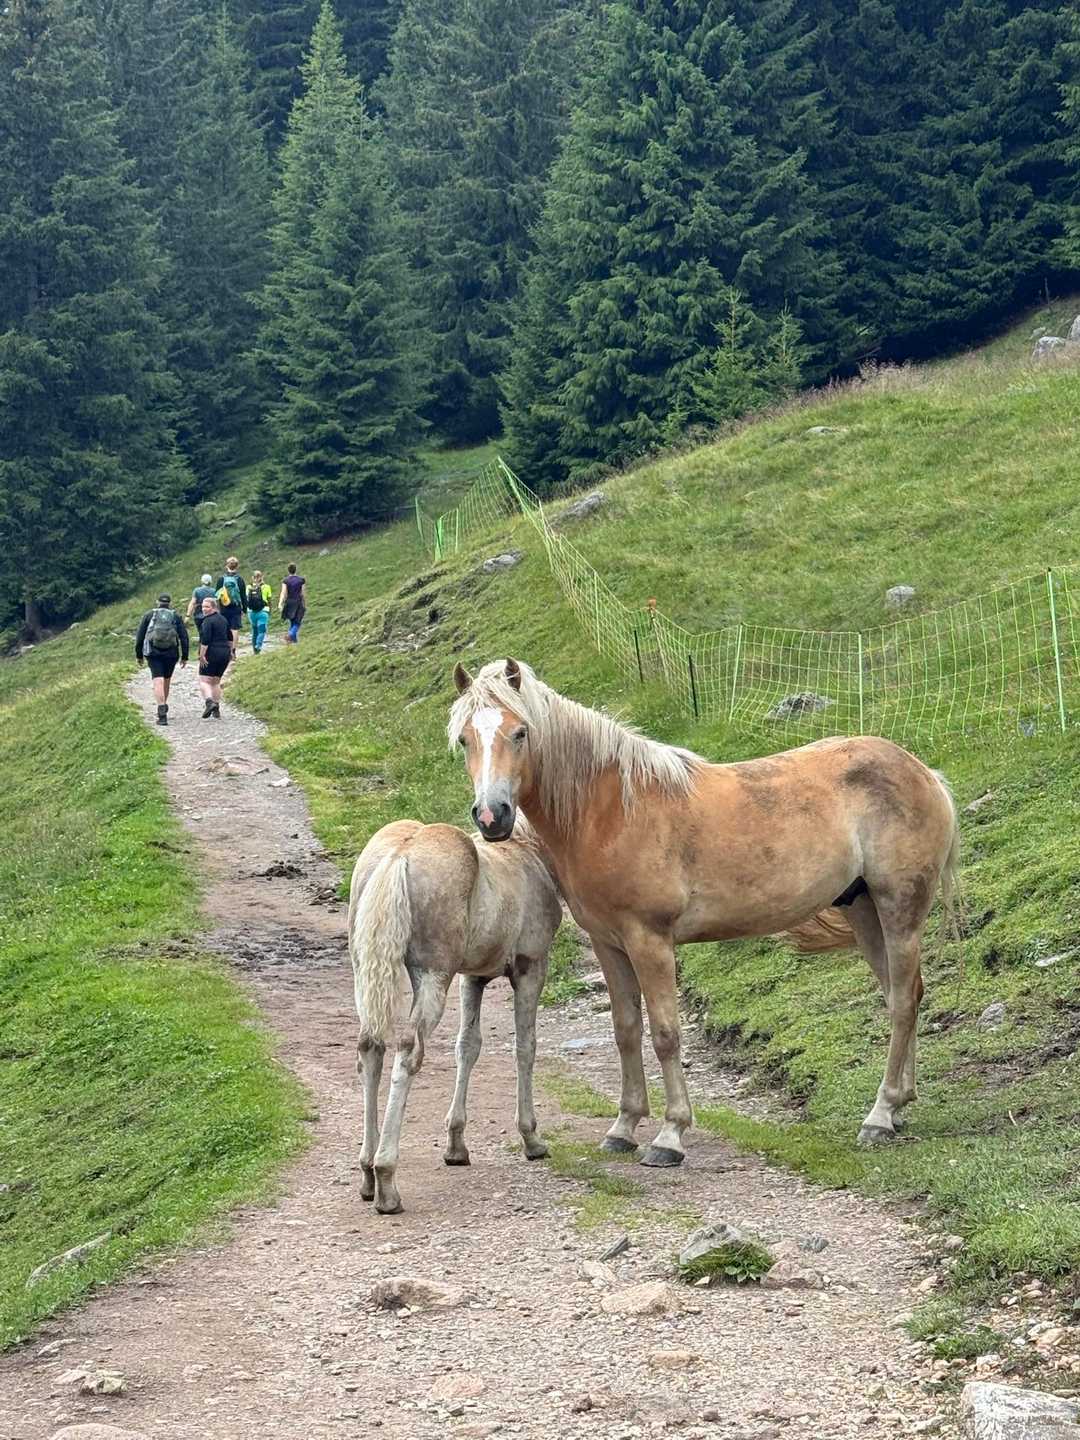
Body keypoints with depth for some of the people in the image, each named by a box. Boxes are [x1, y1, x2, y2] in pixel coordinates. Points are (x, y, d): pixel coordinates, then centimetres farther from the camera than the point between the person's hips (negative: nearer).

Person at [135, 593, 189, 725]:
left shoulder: (149, 615, 9)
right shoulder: (176, 617, 9)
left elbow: (139, 636, 7)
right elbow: (184, 637, 2)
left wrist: (139, 655, 15)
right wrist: (185, 657, 6)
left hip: (153, 653, -2)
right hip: (171, 653, 2)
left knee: (158, 681, -10)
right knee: (167, 679, 22)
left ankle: (162, 711, -25)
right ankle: (164, 706, 32)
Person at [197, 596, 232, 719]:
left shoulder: (208, 621, -12)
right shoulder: (223, 619, 14)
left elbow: (205, 640, -20)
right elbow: (230, 637, 23)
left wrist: (202, 655, -18)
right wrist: (230, 651, 32)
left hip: (212, 653, -8)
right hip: (225, 653, 8)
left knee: (204, 680, -7)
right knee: (216, 681, 14)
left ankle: (209, 702, -30)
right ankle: (217, 711, 11)